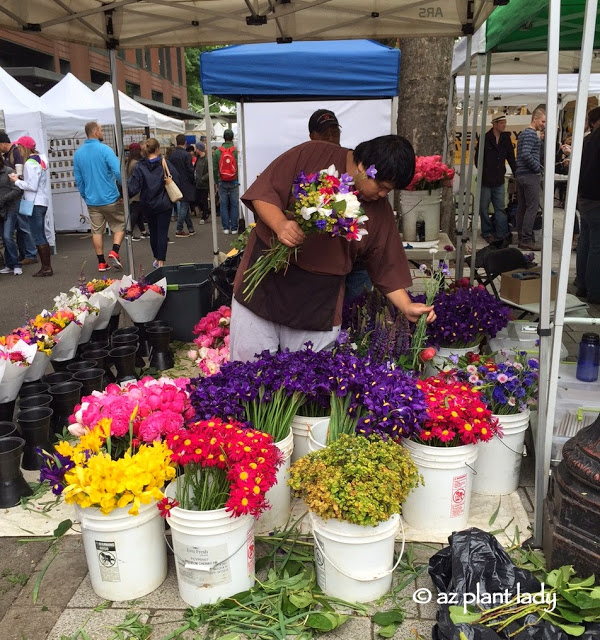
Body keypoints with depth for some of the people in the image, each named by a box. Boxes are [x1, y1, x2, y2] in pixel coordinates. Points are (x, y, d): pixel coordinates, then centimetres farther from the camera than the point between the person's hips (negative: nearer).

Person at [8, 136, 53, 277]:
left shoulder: (30, 163, -15)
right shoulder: (39, 159, 14)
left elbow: (32, 186, -19)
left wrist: (17, 181, -6)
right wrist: (21, 179, 5)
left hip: (35, 203, -10)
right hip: (41, 202, 10)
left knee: (38, 237, -5)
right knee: (41, 236, 13)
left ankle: (46, 268, -1)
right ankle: (47, 266, 16)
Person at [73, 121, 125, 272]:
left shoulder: (78, 153, 6)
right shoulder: (105, 149, -11)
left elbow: (78, 178, 11)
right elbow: (118, 171, -20)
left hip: (92, 201, 5)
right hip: (110, 198, -5)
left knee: (97, 231, 10)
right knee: (119, 226, 10)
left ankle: (102, 263, 13)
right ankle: (114, 252, -8)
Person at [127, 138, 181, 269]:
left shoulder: (140, 166, -6)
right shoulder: (165, 163, -9)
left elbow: (133, 186, -12)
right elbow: (176, 180, -8)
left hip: (148, 205, 3)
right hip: (164, 204, -2)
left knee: (153, 232, 17)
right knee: (162, 232, 2)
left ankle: (156, 259, 30)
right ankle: (161, 261, -1)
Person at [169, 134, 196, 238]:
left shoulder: (171, 154, 4)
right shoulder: (186, 155, -15)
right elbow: (190, 170, -14)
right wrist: (193, 181, 1)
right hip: (185, 184, -7)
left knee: (184, 206, 14)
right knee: (184, 206, -1)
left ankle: (190, 228, 20)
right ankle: (179, 230, -2)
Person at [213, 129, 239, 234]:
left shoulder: (217, 152, -1)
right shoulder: (236, 151, -8)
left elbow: (214, 168, 2)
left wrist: (216, 181, 11)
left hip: (222, 182, 2)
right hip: (234, 182, -1)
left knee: (224, 205, 8)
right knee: (234, 205, 5)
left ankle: (226, 227, 9)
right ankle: (234, 227, 6)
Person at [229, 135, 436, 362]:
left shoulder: (380, 211, 4)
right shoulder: (311, 155, -5)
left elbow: (386, 266, 8)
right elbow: (263, 191, -7)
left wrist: (407, 307, -1)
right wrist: (280, 223, -25)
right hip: (264, 283, -2)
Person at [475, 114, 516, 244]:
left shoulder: (506, 138, 8)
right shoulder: (485, 139, -6)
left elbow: (511, 157, 13)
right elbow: (478, 158, -4)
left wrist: (516, 173, 7)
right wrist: (482, 173, -10)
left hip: (499, 180, 4)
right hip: (485, 180, -4)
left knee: (500, 208, 2)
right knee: (484, 208, 4)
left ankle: (502, 234, 4)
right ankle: (487, 233, 16)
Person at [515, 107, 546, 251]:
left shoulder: (523, 133, 19)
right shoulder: (531, 134, -11)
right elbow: (526, 154, -22)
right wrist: (538, 169, -13)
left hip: (521, 174, 10)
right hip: (530, 176, -10)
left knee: (522, 207, 8)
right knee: (532, 207, -9)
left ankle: (522, 238, 11)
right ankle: (526, 239, -10)